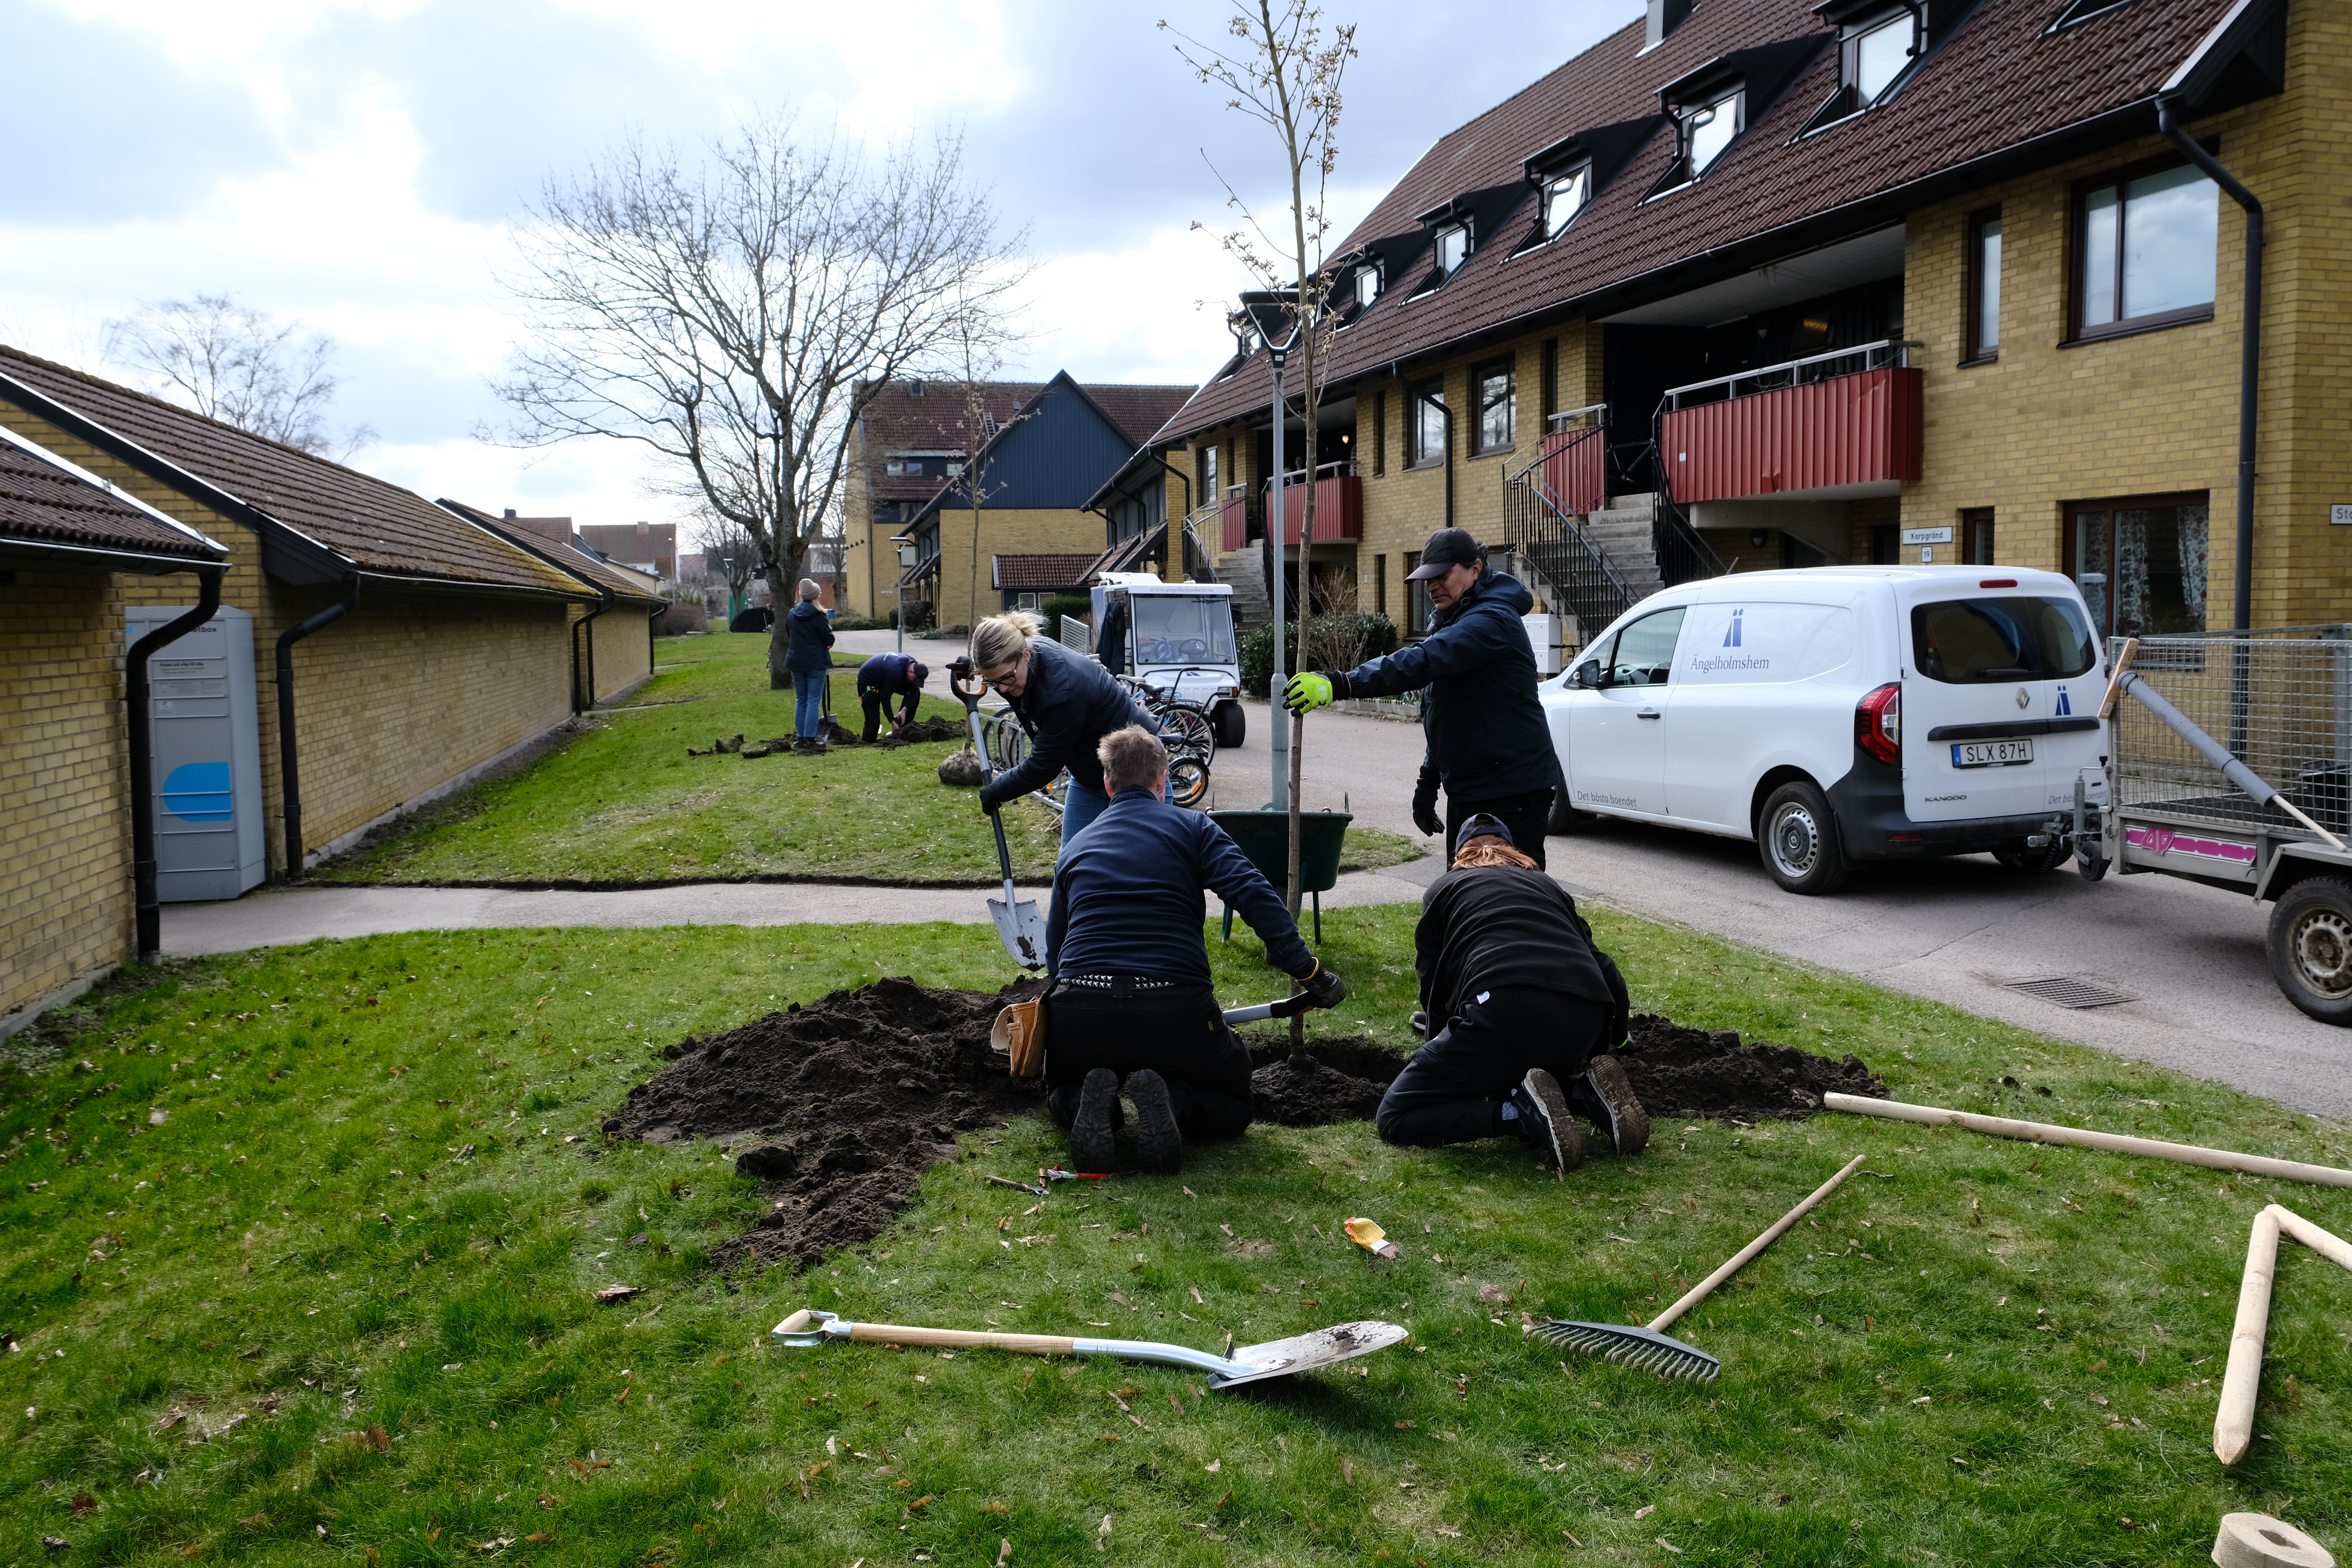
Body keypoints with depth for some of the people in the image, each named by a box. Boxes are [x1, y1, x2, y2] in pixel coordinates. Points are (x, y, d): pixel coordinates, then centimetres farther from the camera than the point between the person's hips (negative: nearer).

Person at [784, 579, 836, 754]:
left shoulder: (792, 615, 6)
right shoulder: (818, 616, -13)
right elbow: (829, 639, -10)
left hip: (796, 662, 6)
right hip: (816, 664, -6)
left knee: (801, 701, 13)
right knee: (814, 702, -3)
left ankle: (800, 738, 14)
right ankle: (810, 739, -6)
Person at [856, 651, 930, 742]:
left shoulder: (914, 666, -17)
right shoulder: (895, 671, -40)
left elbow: (914, 690, -9)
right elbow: (885, 698, -33)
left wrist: (905, 710, -21)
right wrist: (893, 722, -28)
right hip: (867, 681, -8)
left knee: (916, 693, 0)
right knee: (873, 720, -15)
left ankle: (904, 727, 5)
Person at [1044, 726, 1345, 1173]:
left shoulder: (1076, 846, 20)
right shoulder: (1191, 827, 10)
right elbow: (1255, 897, -8)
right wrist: (1310, 973, -7)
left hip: (1080, 1007, 2)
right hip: (1175, 1011, -2)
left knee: (1062, 1094, 32)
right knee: (1232, 1105, 23)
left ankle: (1089, 1101, -6)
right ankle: (1172, 1100, -11)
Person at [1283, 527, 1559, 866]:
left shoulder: (1493, 621, -18)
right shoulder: (1455, 622, 17)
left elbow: (1424, 662, -35)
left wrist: (1341, 684, -42)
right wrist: (1429, 780, 21)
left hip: (1512, 795, -11)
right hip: (1466, 792, 11)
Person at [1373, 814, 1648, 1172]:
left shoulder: (1443, 889, 25)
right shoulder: (1546, 883, 35)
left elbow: (1433, 985, 24)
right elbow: (1599, 962, 29)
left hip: (1505, 1011, -6)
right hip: (1587, 1020, 6)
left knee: (1394, 1119, 4)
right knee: (1509, 1084, 36)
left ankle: (1524, 1113, -14)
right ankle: (1583, 1090, 6)